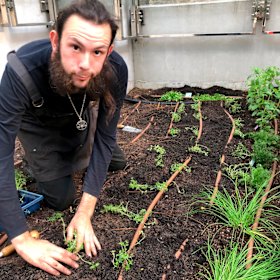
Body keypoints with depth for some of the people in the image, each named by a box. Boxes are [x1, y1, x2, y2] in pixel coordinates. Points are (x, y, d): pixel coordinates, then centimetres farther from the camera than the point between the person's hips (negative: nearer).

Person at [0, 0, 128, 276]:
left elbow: (105, 137, -26)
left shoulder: (115, 69, -35)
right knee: (61, 199, 1)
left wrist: (85, 212, -29)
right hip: (38, 122, -2)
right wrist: (22, 240, -41)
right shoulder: (22, 70, -43)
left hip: (81, 116, 2)